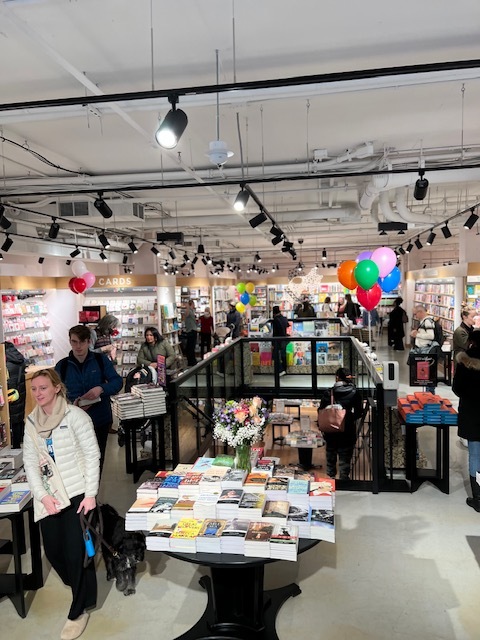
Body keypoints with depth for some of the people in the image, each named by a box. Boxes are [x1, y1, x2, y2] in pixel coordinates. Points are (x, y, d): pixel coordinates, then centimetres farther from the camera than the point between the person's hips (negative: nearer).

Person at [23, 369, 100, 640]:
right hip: (48, 496, 5)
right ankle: (82, 587, 40)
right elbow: (30, 462, 4)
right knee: (53, 551, 10)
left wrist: (91, 494, -14)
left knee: (75, 551, -3)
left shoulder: (75, 416, -10)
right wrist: (42, 495, -8)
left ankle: (79, 609, 19)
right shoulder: (31, 422, 6)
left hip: (77, 492, -5)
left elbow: (92, 455, -10)